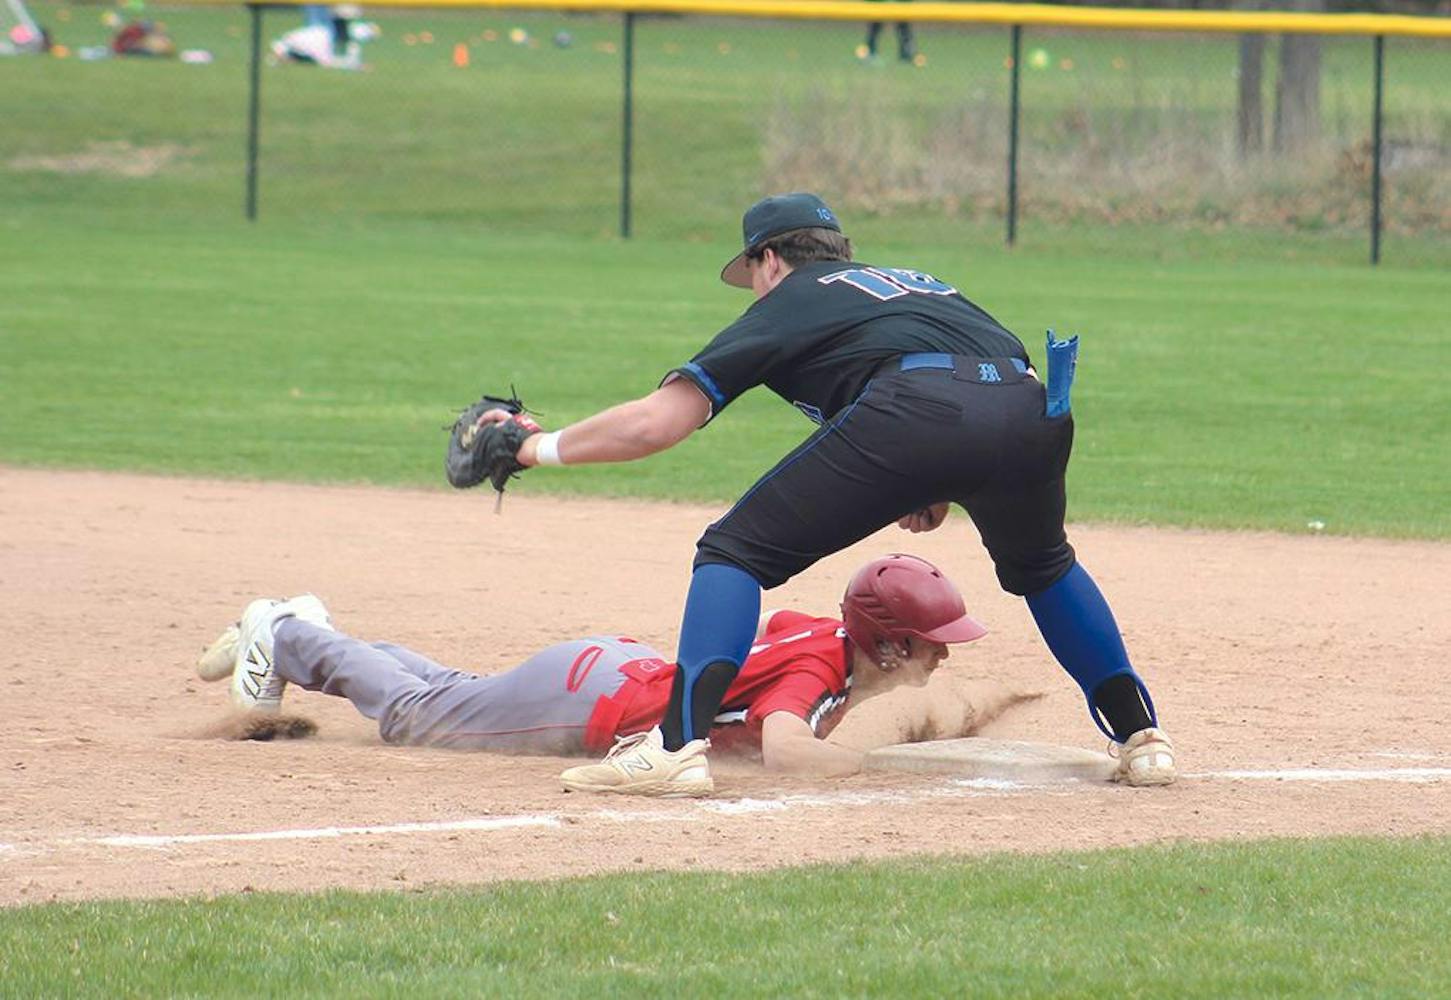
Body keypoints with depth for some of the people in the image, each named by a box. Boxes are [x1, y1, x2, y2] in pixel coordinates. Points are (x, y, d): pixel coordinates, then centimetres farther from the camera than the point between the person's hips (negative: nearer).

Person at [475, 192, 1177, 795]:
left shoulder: (785, 304, 25)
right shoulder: (919, 282, 41)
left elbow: (656, 422, 19)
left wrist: (538, 448, 30)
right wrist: (942, 491, 31)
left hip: (909, 413, -5)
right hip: (1032, 410, 5)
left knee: (735, 552, 7)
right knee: (1042, 565, 35)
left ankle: (680, 743, -10)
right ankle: (1141, 738, 26)